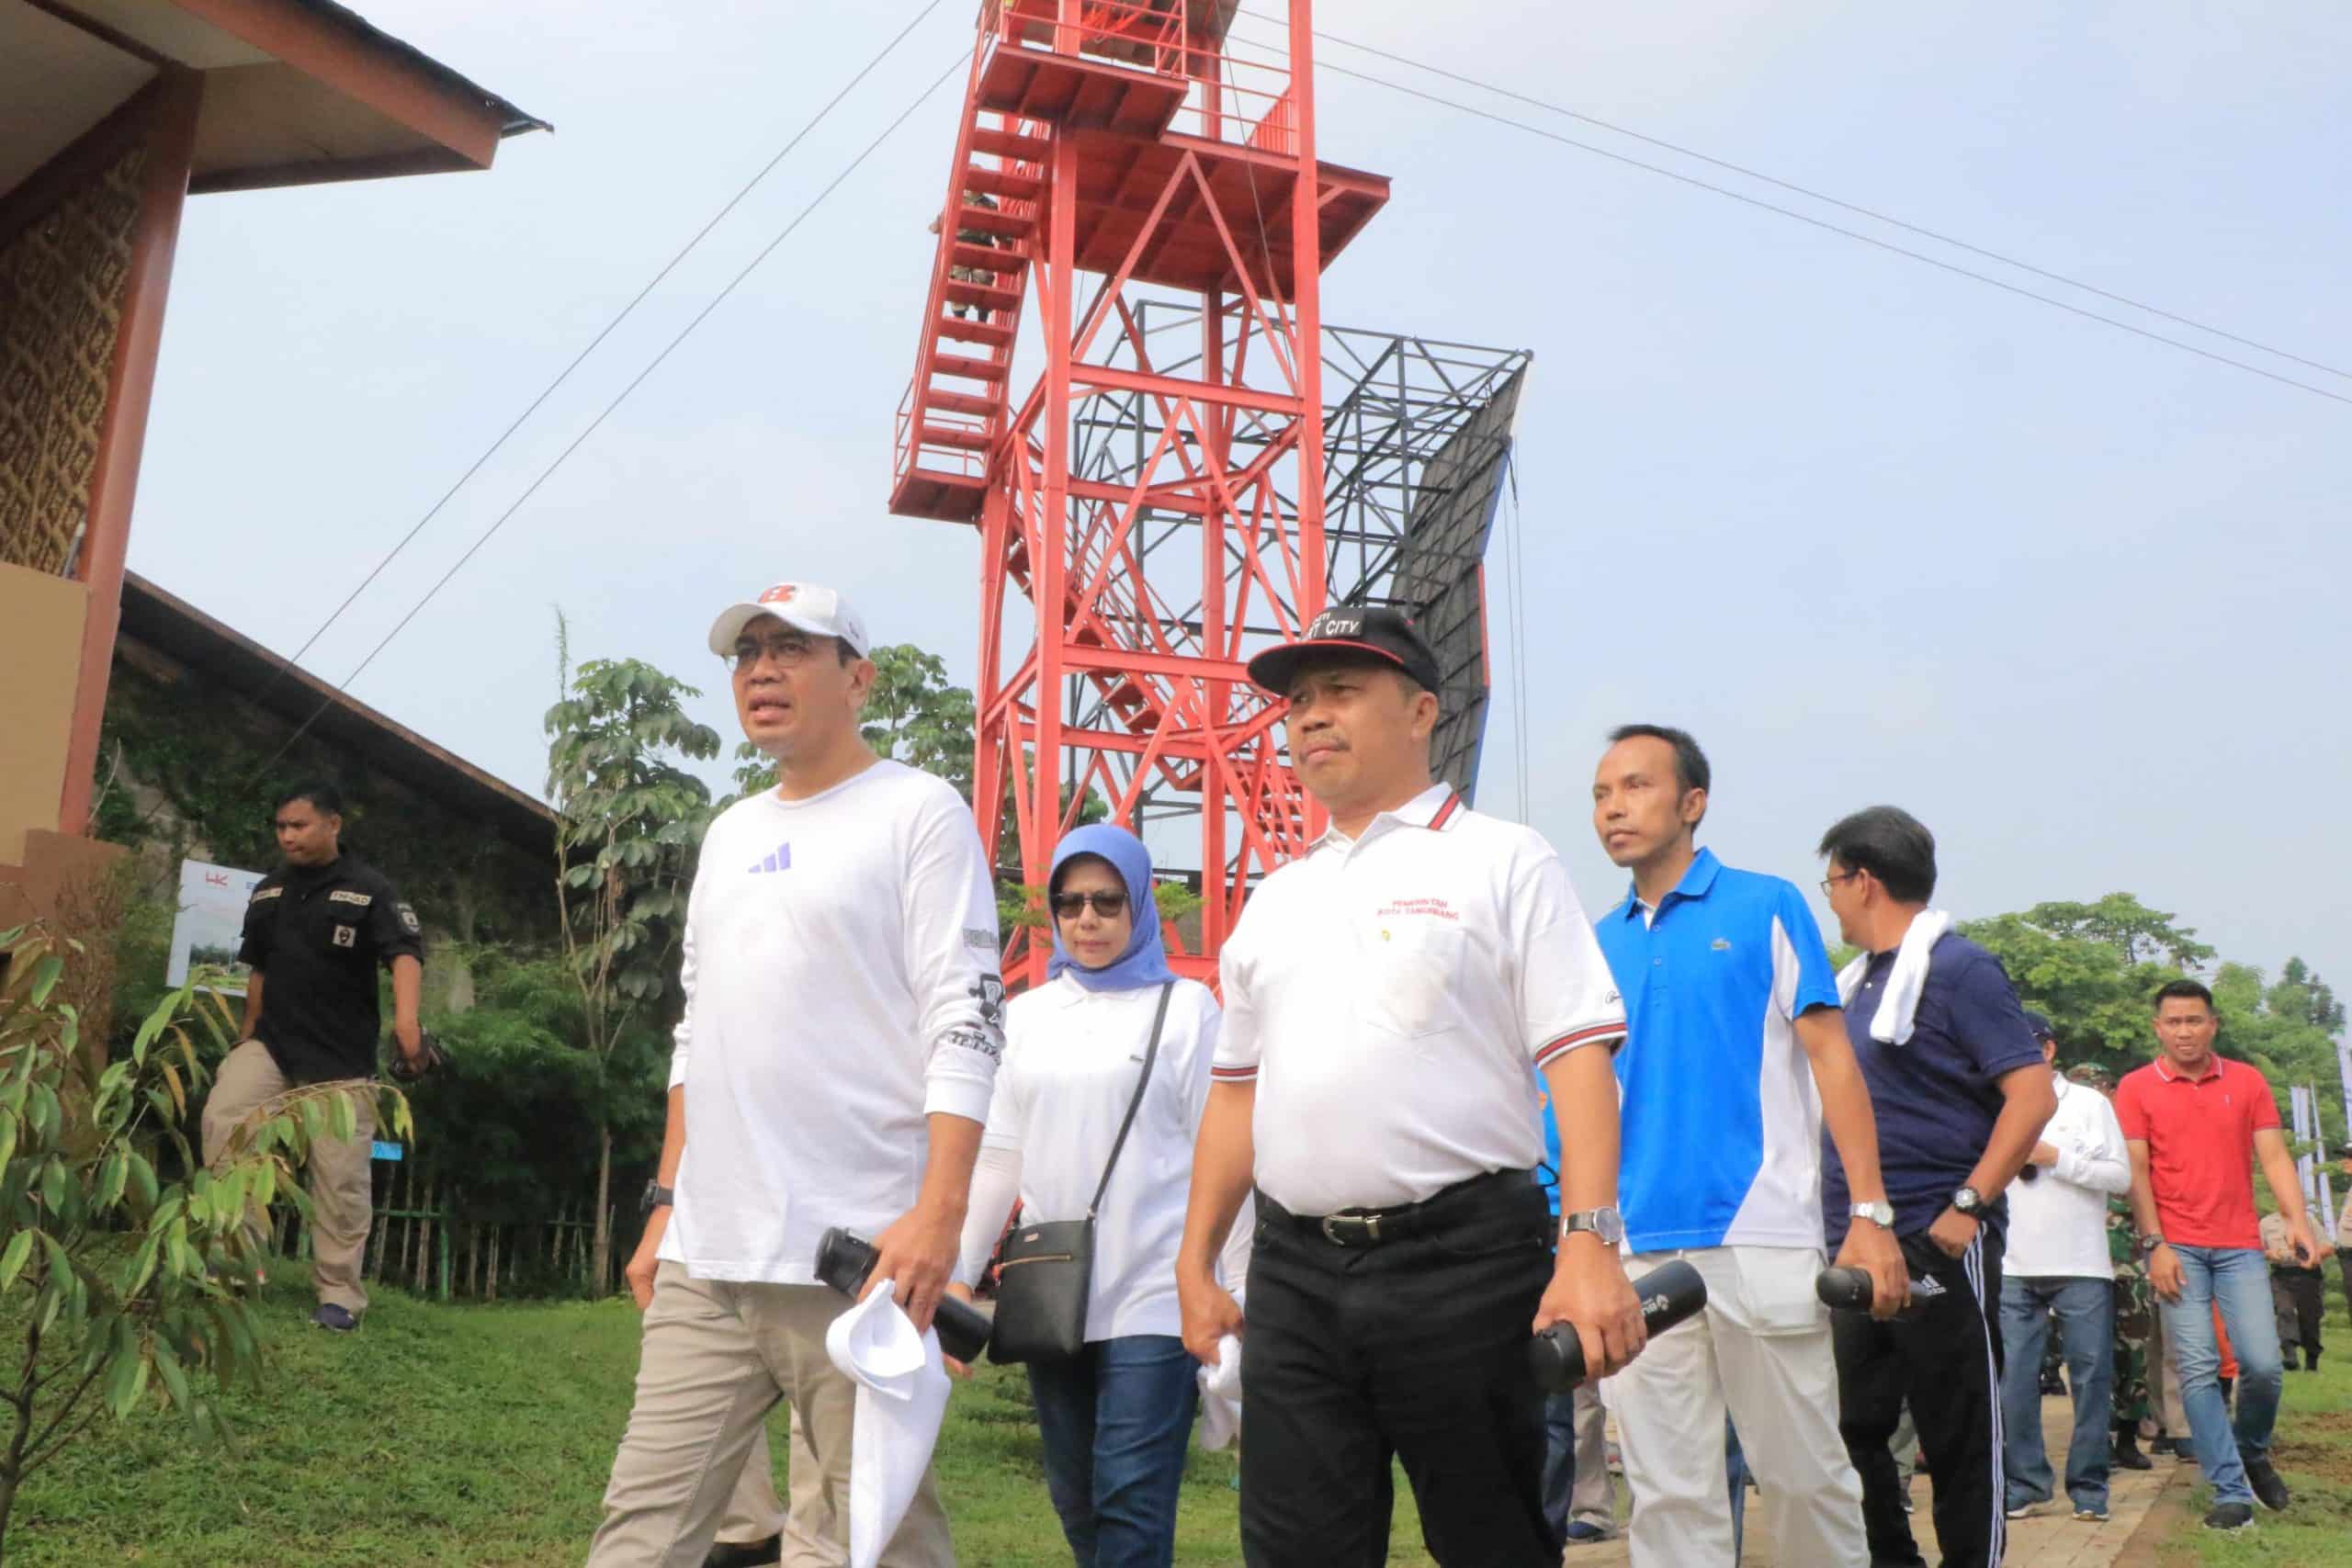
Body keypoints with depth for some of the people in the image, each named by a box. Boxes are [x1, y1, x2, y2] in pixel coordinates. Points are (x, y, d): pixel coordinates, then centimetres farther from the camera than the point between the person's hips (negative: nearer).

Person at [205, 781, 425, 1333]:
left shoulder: (368, 888, -9)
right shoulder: (268, 892, 10)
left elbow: (405, 952, -21)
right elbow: (259, 967, 21)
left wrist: (405, 1018, -38)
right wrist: (248, 1034, 20)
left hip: (342, 1058, -5)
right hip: (272, 1042, 5)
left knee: (340, 1175, -2)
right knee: (222, 1119, -19)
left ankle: (339, 1293, 9)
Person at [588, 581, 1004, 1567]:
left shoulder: (919, 812, -3)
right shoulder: (730, 832, 19)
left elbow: (966, 1024, -11)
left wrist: (938, 1211, -20)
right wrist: (667, 1205, 19)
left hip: (853, 1261, -6)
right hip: (702, 1263, 7)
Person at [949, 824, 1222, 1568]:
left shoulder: (1186, 1008, -1)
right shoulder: (1026, 1016, 10)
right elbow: (999, 1155, 13)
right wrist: (958, 1270, 10)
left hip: (1154, 1299, -5)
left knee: (1131, 1502, -7)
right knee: (1076, 1500, 13)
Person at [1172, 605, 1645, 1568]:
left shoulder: (1502, 863, 0)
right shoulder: (1275, 898, 17)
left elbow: (1578, 1056, -7)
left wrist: (1590, 1243, -18)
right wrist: (1195, 1265, 15)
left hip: (1461, 1260, -4)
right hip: (1294, 1270, 5)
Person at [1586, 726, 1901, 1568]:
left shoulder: (1765, 906, 2)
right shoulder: (1600, 944, 12)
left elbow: (1830, 1057, -1)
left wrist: (1871, 1215, -9)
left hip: (1761, 1237, -3)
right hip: (1636, 1249, 3)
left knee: (1804, 1473, 6)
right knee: (1668, 1492, 6)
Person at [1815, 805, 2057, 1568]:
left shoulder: (1957, 968, -8)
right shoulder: (1857, 981, 14)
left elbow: (2033, 1093, -16)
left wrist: (1967, 1206, -21)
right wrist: (1839, 1224, 14)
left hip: (1936, 1246, -8)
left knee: (1960, 1435, 3)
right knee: (1849, 1427, 11)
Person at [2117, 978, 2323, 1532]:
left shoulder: (2246, 1081, 8)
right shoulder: (2135, 1087, 2)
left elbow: (2274, 1156, 4)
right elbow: (2136, 1170, -1)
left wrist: (2297, 1218, -11)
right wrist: (2155, 1244, -8)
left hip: (2239, 1245, 2)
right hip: (2176, 1247, -1)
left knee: (2263, 1363, -5)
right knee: (2198, 1369, -6)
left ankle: (2252, 1453, 25)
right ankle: (2231, 1492, 0)